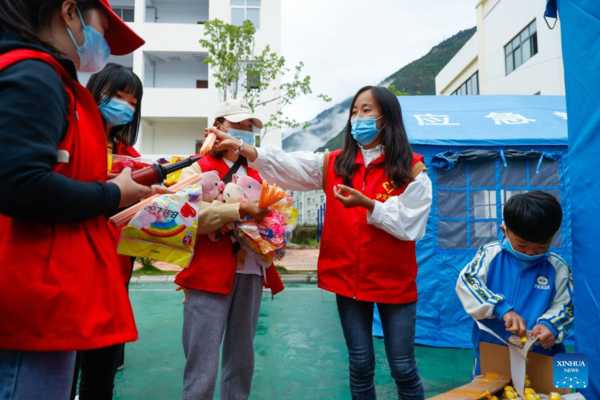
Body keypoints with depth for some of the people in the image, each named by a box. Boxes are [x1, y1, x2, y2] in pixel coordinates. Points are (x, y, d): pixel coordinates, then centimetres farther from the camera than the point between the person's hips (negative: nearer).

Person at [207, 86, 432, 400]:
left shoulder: (411, 169, -3)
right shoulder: (334, 164, 3)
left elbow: (409, 224, -10)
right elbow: (287, 165, -9)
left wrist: (367, 204, -22)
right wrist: (241, 147, -20)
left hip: (394, 281, -2)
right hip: (347, 279, 2)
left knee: (403, 367, 10)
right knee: (360, 365, 15)